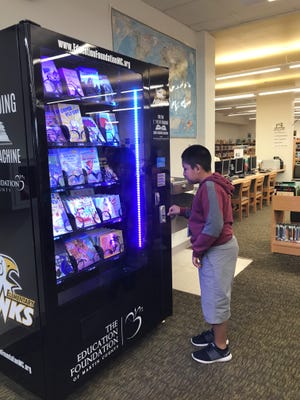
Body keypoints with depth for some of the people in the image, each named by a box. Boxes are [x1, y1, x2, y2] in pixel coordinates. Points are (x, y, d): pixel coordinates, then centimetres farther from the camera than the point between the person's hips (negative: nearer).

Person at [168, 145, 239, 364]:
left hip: (218, 250, -10)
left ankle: (220, 348, 22)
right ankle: (217, 333, 41)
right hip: (217, 248, 10)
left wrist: (197, 250, -18)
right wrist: (182, 211, 12)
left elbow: (214, 226, -29)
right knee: (215, 296, 23)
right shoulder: (211, 185, 9)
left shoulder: (209, 187, -24)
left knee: (216, 298, 5)